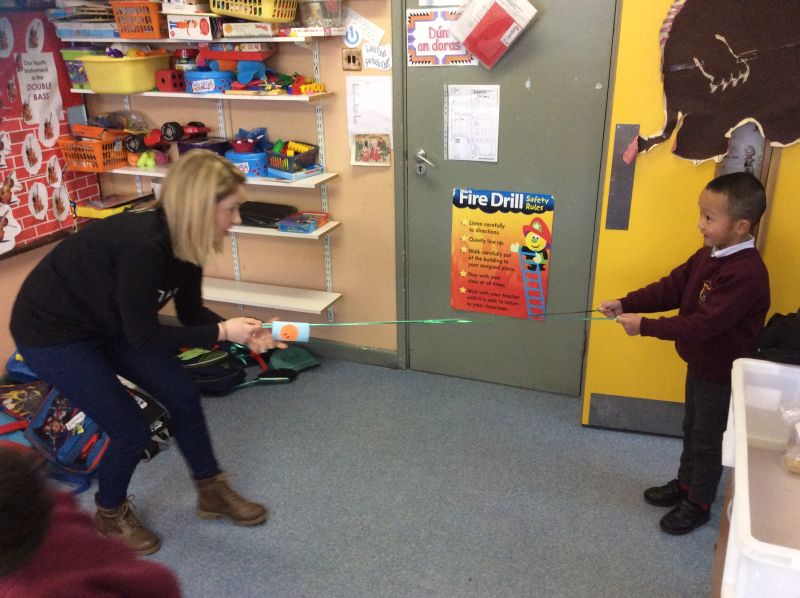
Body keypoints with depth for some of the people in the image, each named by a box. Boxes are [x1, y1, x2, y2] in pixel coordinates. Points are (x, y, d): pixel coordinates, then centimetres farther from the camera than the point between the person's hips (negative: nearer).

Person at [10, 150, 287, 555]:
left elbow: (191, 313, -1)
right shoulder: (142, 244, -36)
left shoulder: (183, 239, -11)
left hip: (106, 322, 8)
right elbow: (144, 337, -29)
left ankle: (211, 493, 23)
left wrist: (245, 333, -15)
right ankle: (110, 516, 24)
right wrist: (222, 332, -24)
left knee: (183, 397, 4)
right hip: (51, 331, -8)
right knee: (130, 429, -6)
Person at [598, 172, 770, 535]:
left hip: (723, 373, -8)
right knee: (692, 428, 24)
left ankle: (699, 504, 30)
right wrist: (626, 304, -12)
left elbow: (702, 324, -33)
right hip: (700, 363, 8)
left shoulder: (746, 274, -31)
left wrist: (645, 326, -31)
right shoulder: (709, 254, -2)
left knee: (708, 438, 10)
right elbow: (672, 287, 0)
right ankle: (685, 484, 44)